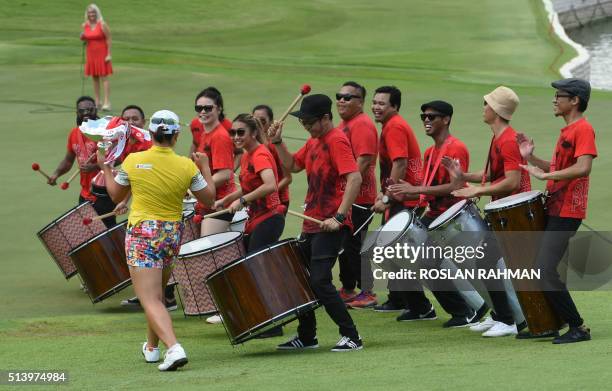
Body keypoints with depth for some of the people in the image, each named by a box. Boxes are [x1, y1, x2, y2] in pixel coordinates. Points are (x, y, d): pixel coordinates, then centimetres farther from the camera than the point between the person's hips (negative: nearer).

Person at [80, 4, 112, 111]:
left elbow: (108, 39, -9)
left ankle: (107, 103, -12)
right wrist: (82, 38, -4)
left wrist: (108, 54, -15)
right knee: (94, 78, 8)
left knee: (104, 78, -8)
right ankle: (97, 102, 14)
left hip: (102, 54, -5)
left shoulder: (102, 24, -9)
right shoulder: (85, 25, 7)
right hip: (91, 54, 5)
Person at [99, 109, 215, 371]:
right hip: (173, 234, 4)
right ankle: (152, 347, 37)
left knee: (150, 300, -9)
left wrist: (105, 167, 23)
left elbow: (116, 195, 7)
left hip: (142, 233, -4)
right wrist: (205, 168, 16)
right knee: (156, 292, 26)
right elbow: (209, 199, 4)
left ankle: (173, 347, -29)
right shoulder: (187, 167, -7)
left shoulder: (133, 161, -9)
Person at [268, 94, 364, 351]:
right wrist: (278, 142, 7)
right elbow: (292, 165, 23)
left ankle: (351, 337, -9)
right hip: (312, 223, 10)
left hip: (330, 226, -10)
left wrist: (338, 217, -28)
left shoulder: (336, 141, -15)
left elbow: (354, 179, -24)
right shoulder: (314, 141, 14)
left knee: (320, 282, -14)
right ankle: (306, 337, 27)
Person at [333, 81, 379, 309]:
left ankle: (367, 293, -2)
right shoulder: (343, 124, 17)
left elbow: (363, 161, -23)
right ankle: (348, 290, 24)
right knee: (344, 245, 15)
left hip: (358, 197, -10)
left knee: (354, 245, -7)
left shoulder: (362, 124, -15)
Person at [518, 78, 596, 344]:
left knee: (546, 271, -15)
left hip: (566, 213, -10)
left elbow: (582, 168, -26)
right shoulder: (568, 131, 18)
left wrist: (545, 175, -24)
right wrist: (531, 158, 11)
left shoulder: (583, 129, -13)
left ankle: (578, 328, -8)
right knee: (536, 268, 12)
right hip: (554, 210, 10)